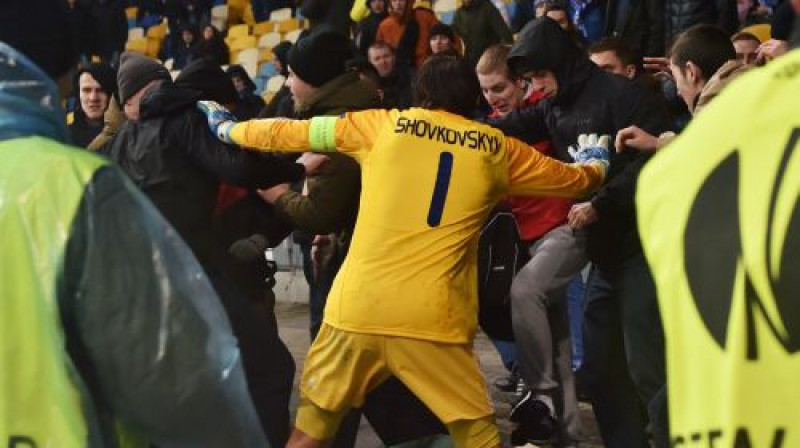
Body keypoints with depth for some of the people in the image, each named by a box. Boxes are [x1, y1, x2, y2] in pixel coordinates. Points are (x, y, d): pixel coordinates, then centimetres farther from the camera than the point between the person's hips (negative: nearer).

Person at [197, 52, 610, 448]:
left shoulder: (383, 125, 8)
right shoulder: (495, 148, 9)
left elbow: (290, 132, 16)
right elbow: (575, 180, 22)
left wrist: (227, 128, 33)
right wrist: (595, 160, 46)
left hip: (358, 306, 1)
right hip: (433, 318, -1)